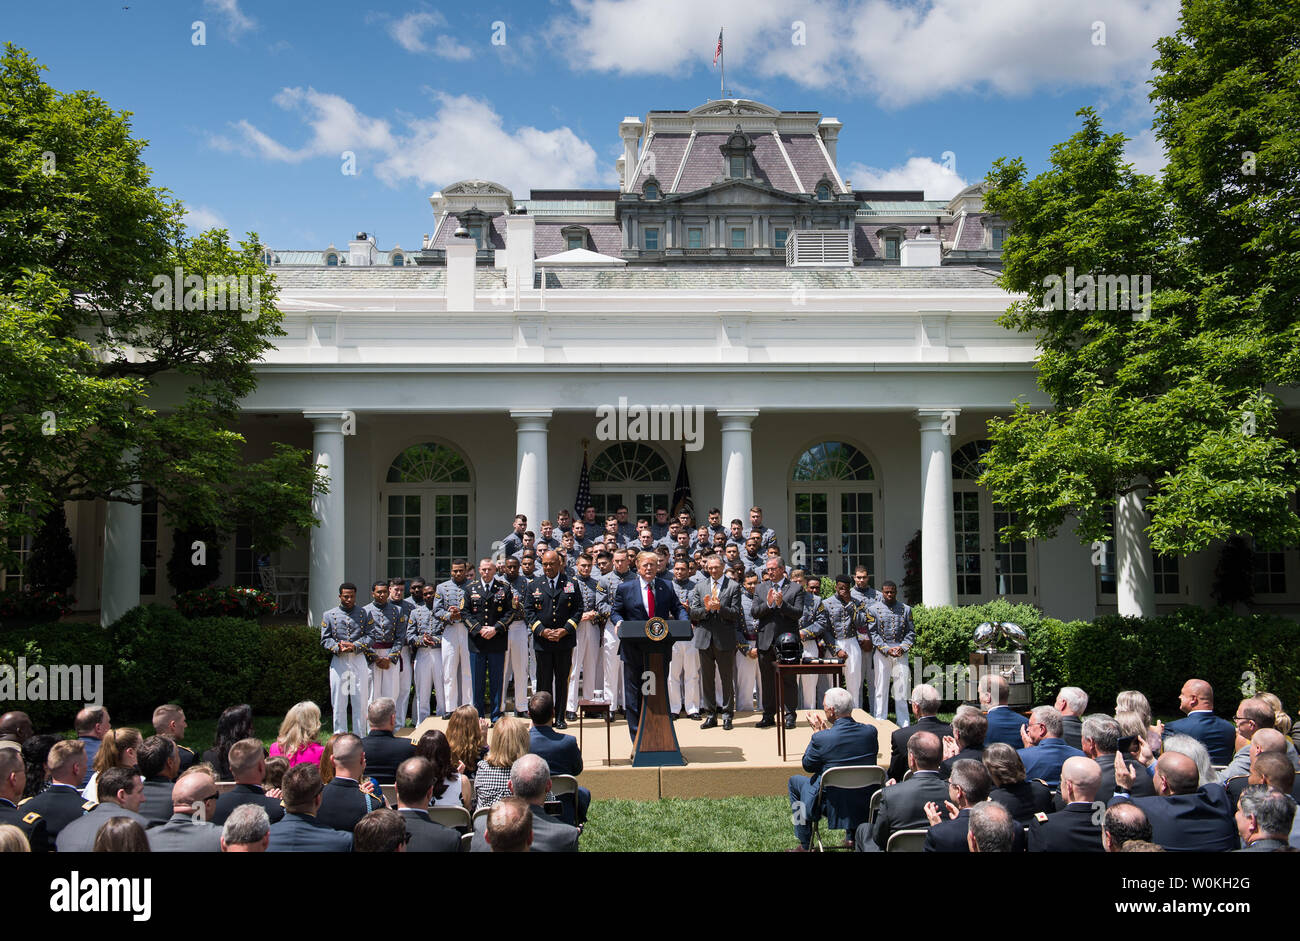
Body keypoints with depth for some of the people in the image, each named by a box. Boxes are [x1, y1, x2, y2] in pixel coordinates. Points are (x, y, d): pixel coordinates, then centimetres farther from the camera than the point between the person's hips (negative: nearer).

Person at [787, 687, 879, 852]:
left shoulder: (821, 738, -22)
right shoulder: (870, 732, -10)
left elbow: (808, 766, -5)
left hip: (834, 806, -4)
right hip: (866, 806, 4)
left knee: (795, 781, 23)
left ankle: (804, 846, 26)